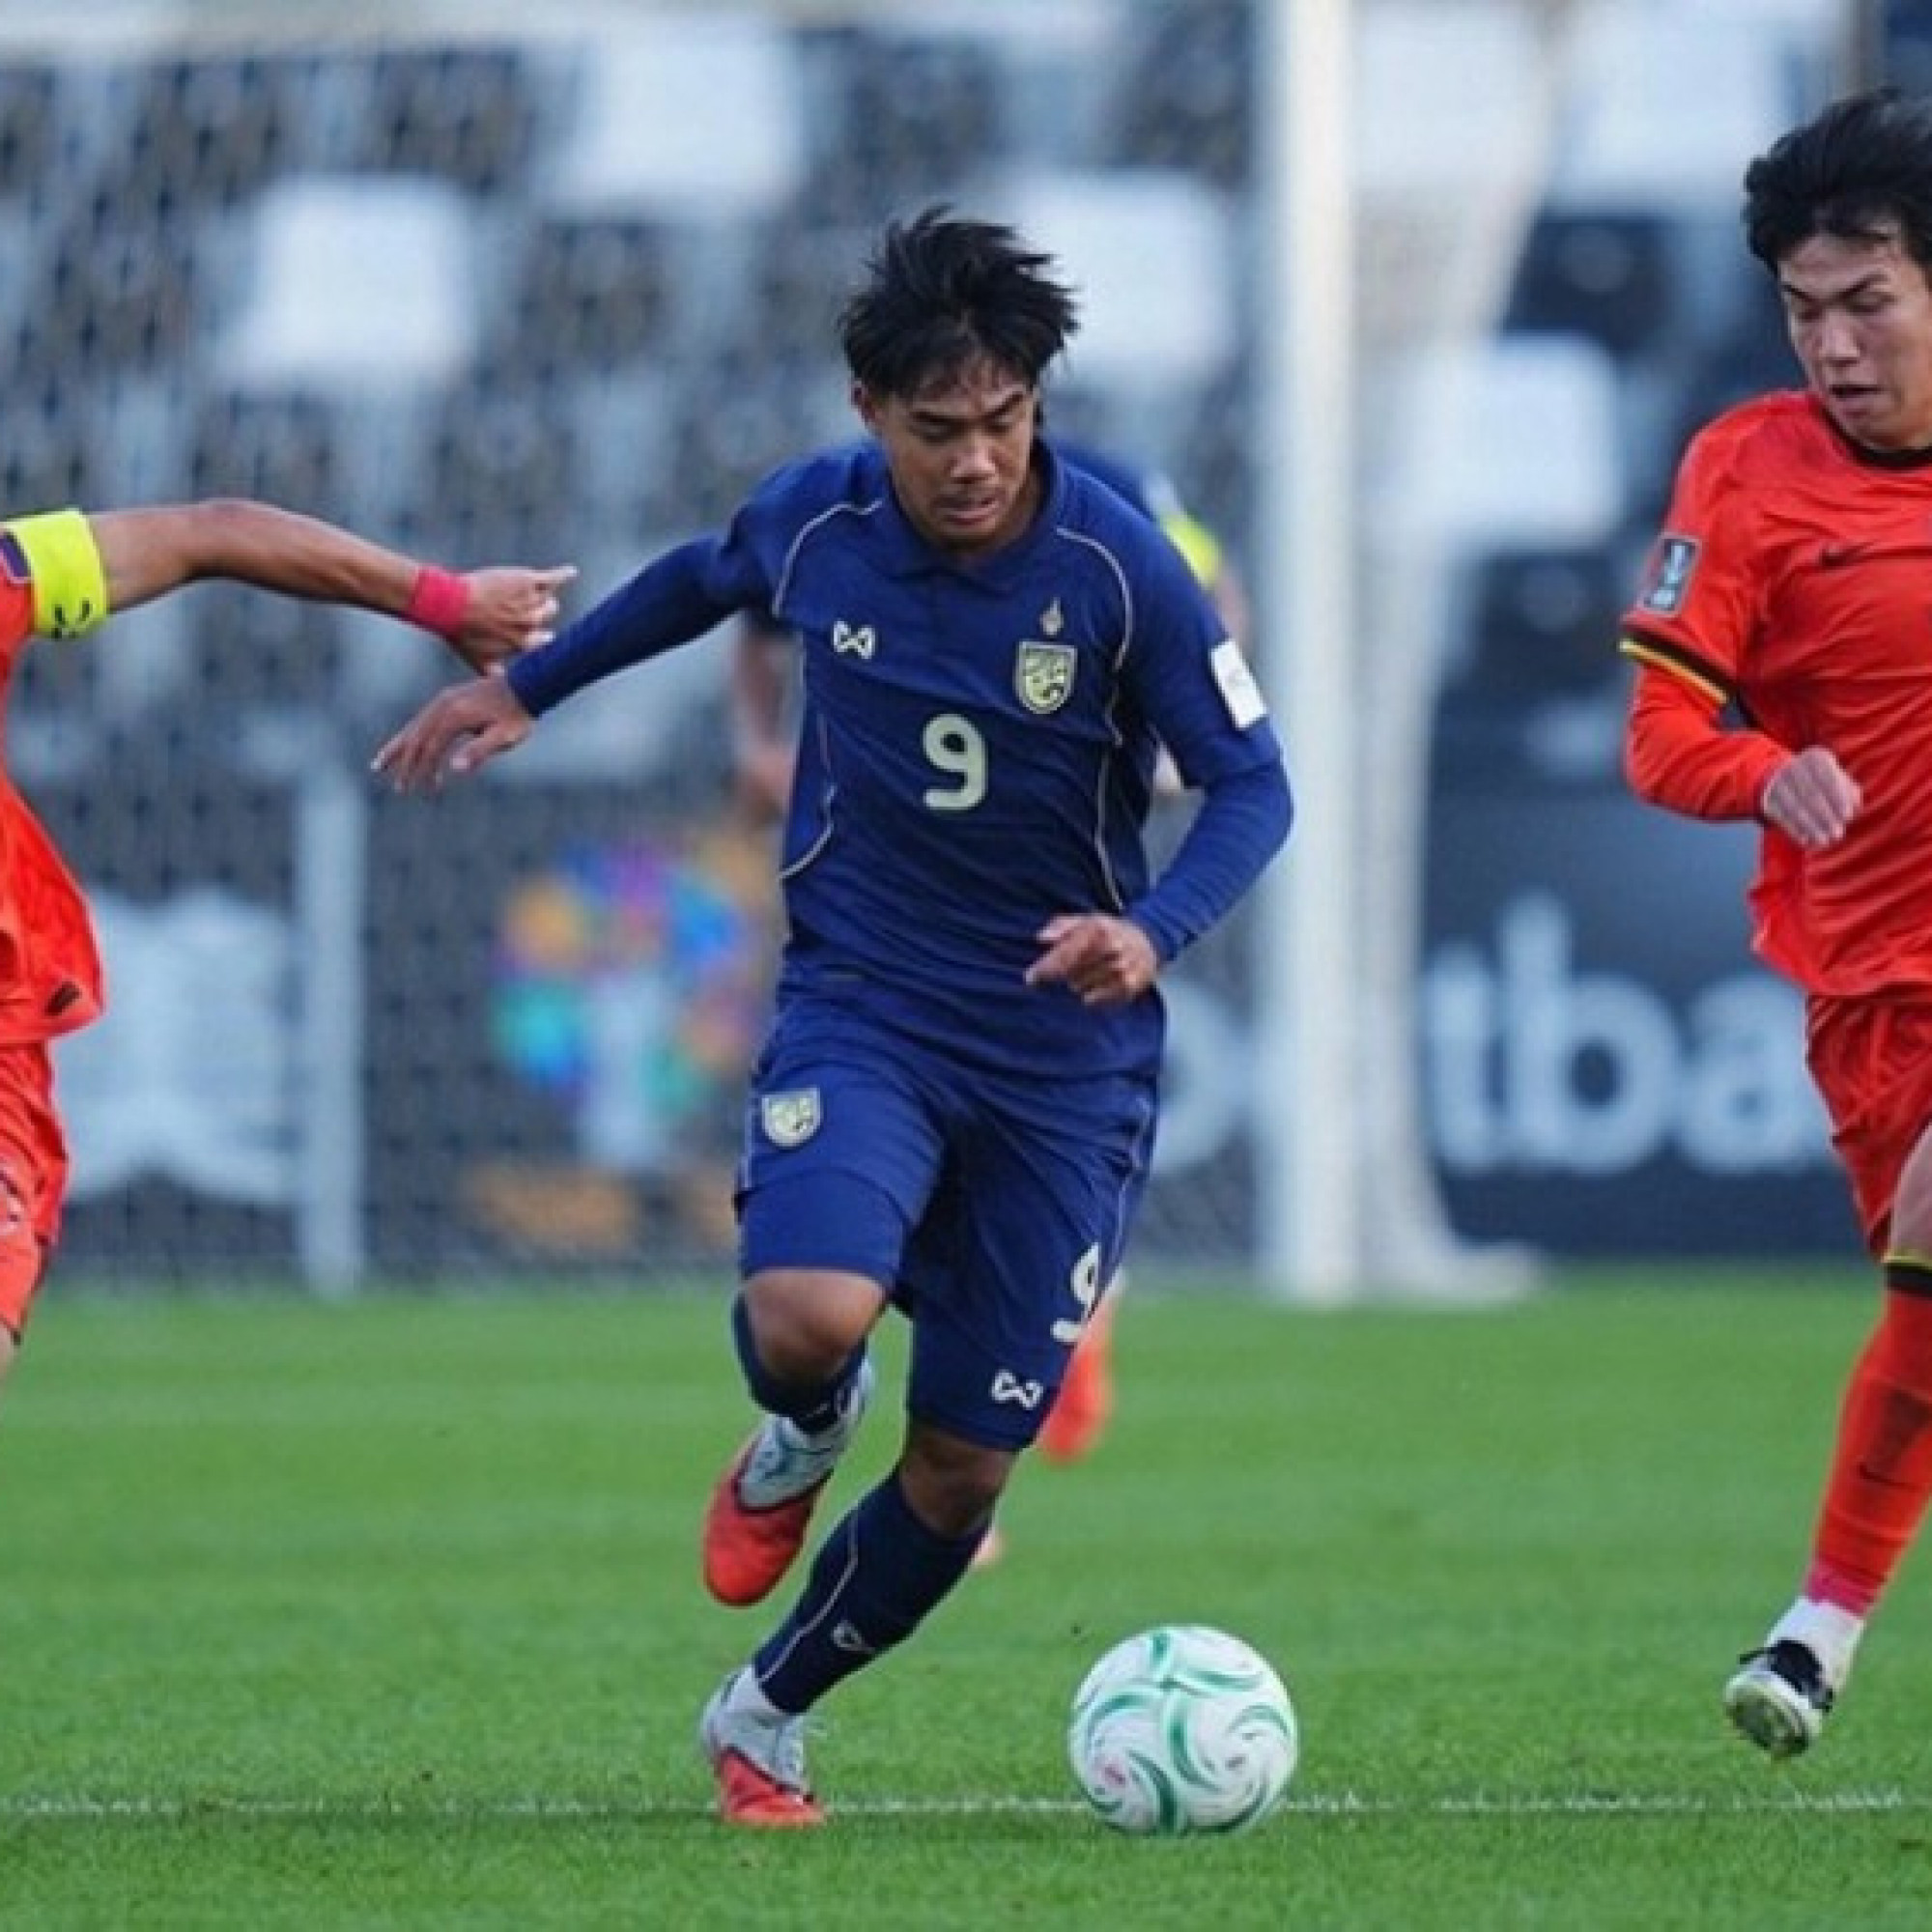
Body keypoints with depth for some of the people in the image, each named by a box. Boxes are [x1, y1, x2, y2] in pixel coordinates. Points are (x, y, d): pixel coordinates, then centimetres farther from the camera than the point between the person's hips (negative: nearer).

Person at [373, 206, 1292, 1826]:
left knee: (965, 1466, 3)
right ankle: (801, 1443, 10)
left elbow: (1251, 785, -11)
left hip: (1065, 1047, -1)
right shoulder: (816, 520, -6)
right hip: (860, 1006, 1)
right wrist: (525, 686, 25)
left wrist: (1152, 931, -29)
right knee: (807, 1314, -30)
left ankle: (767, 1720, 29)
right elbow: (705, 580, 18)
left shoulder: (1121, 567, -15)